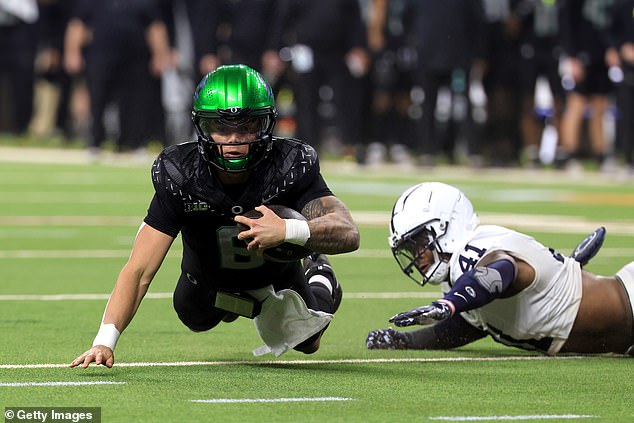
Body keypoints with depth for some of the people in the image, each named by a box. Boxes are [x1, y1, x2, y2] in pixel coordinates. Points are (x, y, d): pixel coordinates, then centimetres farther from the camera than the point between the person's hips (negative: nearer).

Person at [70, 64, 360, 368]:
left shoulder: (293, 168, -39)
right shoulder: (179, 176, -38)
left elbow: (348, 234, -48)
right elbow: (138, 270, -40)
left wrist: (288, 230, -67)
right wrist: (104, 341, -53)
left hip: (276, 271, 0)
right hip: (209, 273, 0)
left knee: (304, 342, 22)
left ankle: (318, 278, 51)